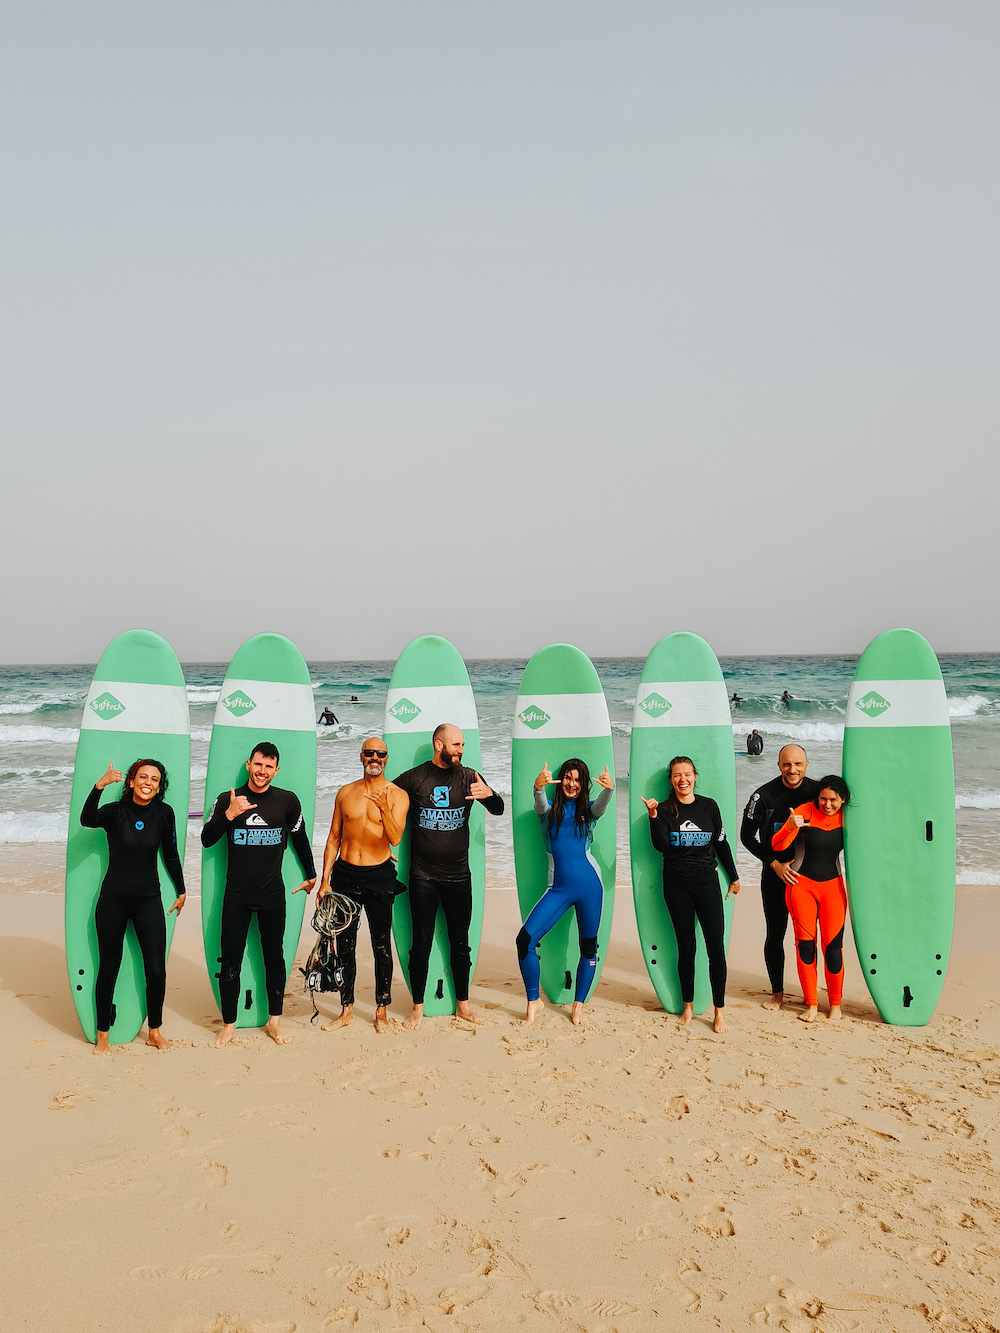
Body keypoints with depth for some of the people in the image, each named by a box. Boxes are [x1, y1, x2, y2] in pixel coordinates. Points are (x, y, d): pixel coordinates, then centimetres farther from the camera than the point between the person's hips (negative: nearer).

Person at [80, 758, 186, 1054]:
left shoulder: (164, 813, -1)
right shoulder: (115, 811, -7)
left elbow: (171, 857, 9)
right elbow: (87, 820, -29)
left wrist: (181, 891, 15)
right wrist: (99, 785, -42)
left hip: (149, 900, 1)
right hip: (113, 899, -1)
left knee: (157, 970, -2)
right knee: (109, 968, 7)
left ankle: (154, 1032, 18)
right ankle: (102, 1035, 23)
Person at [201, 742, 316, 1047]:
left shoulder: (288, 801, 0)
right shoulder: (227, 800, -2)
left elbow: (300, 838, 14)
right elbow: (206, 840, -5)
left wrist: (311, 875, 21)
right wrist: (229, 815, -22)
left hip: (273, 895, 1)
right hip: (236, 896, -1)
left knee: (274, 959, 10)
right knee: (230, 962, 2)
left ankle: (274, 1022, 24)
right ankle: (228, 1026, 17)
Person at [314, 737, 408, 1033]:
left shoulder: (397, 795, -2)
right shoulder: (346, 792, 7)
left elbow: (395, 838, -14)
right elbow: (333, 838, 9)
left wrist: (384, 807, -27)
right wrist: (324, 880, 5)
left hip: (379, 875, -2)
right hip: (345, 874, 3)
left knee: (382, 946, 5)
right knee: (345, 945, 8)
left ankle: (382, 1011, 18)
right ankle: (346, 1010, 21)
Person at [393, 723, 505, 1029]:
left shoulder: (468, 777, 2)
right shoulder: (413, 778, -3)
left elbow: (499, 810, -3)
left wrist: (489, 794, -25)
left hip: (458, 875, 2)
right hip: (423, 875, -2)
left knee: (461, 943, 10)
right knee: (421, 943, 5)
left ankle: (463, 1004, 23)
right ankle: (418, 1008, 17)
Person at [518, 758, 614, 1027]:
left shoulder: (588, 810, 7)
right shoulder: (549, 809, 7)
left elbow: (603, 802, -16)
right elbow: (540, 805, -17)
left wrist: (609, 787, -40)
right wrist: (538, 786, -42)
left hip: (589, 885, 0)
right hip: (558, 888, 0)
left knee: (588, 947, 8)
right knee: (525, 939, -12)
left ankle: (578, 1004, 26)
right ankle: (533, 1000, 5)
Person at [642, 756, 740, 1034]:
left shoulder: (708, 806, 5)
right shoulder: (665, 810, 2)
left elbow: (721, 844, 12)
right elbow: (661, 845, -11)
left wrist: (733, 877, 16)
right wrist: (653, 816, -21)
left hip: (707, 881, 0)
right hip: (677, 885, 0)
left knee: (716, 946, -7)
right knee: (685, 946, 5)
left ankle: (719, 1011, 2)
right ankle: (688, 1006, 18)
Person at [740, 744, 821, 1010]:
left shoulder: (818, 791, -6)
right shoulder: (764, 795, -12)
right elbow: (747, 835, -5)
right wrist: (776, 864, -12)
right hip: (775, 875, -1)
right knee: (774, 935, 5)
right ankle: (777, 992, 20)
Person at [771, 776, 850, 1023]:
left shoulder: (846, 817, -1)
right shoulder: (805, 812, -11)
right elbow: (777, 846, -19)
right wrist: (790, 828, -37)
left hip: (832, 886, 2)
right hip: (802, 884, -2)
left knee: (833, 946, -2)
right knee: (805, 944, 0)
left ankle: (835, 1004, 15)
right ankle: (811, 1004, 12)